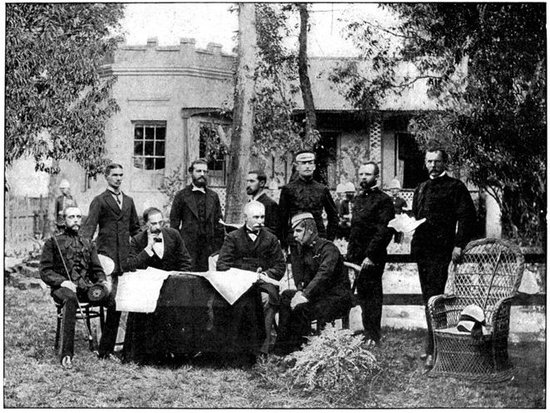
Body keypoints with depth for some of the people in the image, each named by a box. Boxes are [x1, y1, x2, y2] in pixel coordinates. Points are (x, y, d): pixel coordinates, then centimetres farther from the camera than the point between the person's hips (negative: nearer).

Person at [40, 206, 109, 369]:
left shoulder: (88, 244, 26)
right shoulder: (53, 242, 13)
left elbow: (97, 270, 21)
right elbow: (45, 271, 5)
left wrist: (102, 282, -3)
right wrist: (62, 282, -13)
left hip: (85, 287, 4)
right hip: (62, 288, -4)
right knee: (70, 299, -42)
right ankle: (66, 354, -45)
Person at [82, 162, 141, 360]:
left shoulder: (128, 201, 19)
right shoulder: (99, 201, 3)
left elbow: (135, 229, 25)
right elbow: (89, 227, -6)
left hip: (126, 258, 5)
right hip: (106, 255, -5)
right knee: (113, 302, -12)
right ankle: (105, 349, -6)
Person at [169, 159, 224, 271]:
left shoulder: (213, 196, 12)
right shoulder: (182, 195, 4)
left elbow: (218, 224, 12)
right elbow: (174, 224, 4)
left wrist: (217, 248, 4)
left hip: (209, 249, 2)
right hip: (187, 248, -2)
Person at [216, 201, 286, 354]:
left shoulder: (271, 239, 19)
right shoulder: (233, 238, 15)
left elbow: (280, 265, 14)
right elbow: (222, 265, 5)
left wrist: (267, 275, -6)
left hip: (263, 283, 1)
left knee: (266, 298, -35)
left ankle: (263, 346, -37)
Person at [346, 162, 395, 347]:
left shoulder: (383, 200, -9)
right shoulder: (358, 198, 16)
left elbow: (385, 231, -16)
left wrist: (371, 255, -19)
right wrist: (350, 253, 13)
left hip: (372, 260, -8)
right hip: (357, 258, 8)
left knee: (372, 296, -2)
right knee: (362, 295, 13)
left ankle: (373, 337, 4)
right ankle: (367, 332, 23)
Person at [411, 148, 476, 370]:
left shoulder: (455, 187, -1)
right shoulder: (421, 189, 21)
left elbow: (468, 216, -7)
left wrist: (459, 244, -14)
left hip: (441, 251, -7)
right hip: (421, 250, 7)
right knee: (428, 299, 12)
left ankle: (433, 351, -14)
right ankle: (433, 346, 20)